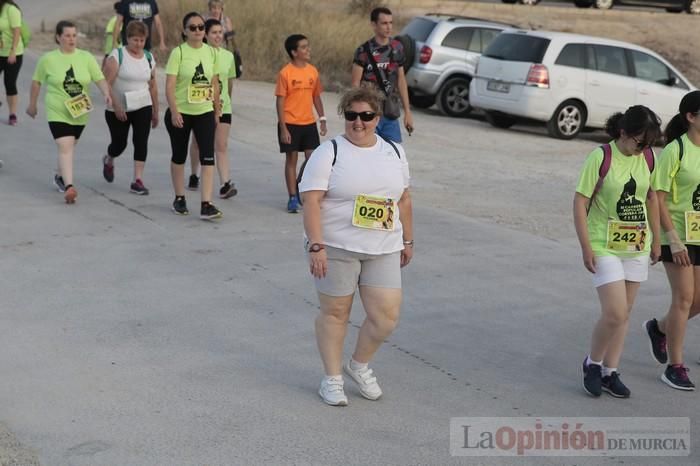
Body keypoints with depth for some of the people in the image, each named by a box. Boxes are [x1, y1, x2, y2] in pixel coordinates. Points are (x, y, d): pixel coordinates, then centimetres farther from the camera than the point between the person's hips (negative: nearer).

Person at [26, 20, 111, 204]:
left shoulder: (86, 57, 0)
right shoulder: (48, 59, -3)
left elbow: (100, 79, -4)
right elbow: (36, 82, 9)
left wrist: (106, 93, -24)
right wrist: (32, 104, 14)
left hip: (80, 113, 3)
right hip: (57, 112, -3)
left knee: (69, 147, 18)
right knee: (65, 147, -17)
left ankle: (60, 177, 41)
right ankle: (69, 186, -23)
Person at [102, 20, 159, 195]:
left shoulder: (149, 57, 6)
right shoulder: (117, 55, -9)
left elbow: (153, 86, 13)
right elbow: (107, 83, -13)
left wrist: (155, 111, 13)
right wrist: (116, 106, -20)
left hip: (142, 107, 3)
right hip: (118, 109, -3)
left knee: (141, 141, -9)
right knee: (119, 143, 7)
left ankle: (137, 180, -7)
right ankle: (108, 161, 42)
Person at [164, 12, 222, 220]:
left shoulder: (211, 52, 3)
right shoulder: (178, 52, -10)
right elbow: (170, 85, -14)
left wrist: (217, 110, 12)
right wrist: (174, 112, -22)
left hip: (205, 113, 3)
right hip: (181, 113, -3)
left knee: (208, 157, -9)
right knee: (179, 156, 12)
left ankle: (206, 205, -11)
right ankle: (179, 199, 29)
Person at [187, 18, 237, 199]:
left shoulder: (228, 56, 5)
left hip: (223, 107, 2)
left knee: (222, 146, -7)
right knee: (198, 142, 15)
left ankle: (225, 184, -13)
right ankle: (194, 176, 35)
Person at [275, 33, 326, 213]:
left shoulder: (313, 71, 4)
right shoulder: (285, 73, -10)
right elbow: (280, 102, -10)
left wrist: (322, 119, 8)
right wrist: (283, 128, -13)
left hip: (309, 123, 4)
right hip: (290, 124, -4)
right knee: (292, 159, 4)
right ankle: (293, 197, 12)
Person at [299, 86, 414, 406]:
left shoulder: (394, 153, 10)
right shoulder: (328, 153, -7)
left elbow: (404, 200, 17)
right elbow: (311, 202, -14)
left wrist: (407, 240, 17)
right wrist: (316, 246, -21)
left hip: (383, 250, 4)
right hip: (336, 248, -4)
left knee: (386, 316, 0)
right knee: (335, 313, 5)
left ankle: (359, 365, 25)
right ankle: (332, 378, 21)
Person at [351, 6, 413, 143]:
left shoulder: (397, 48, 6)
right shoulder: (364, 51, -9)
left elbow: (401, 80, 13)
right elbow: (355, 84, -8)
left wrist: (407, 111, 11)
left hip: (391, 115, 4)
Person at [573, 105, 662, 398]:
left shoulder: (647, 157, 2)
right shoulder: (601, 158, -14)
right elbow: (580, 202, -12)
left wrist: (655, 239, 15)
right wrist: (586, 247, -15)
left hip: (637, 246, 6)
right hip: (605, 247, -6)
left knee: (624, 313, 10)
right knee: (614, 313, -11)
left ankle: (610, 372, 23)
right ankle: (593, 364, 14)